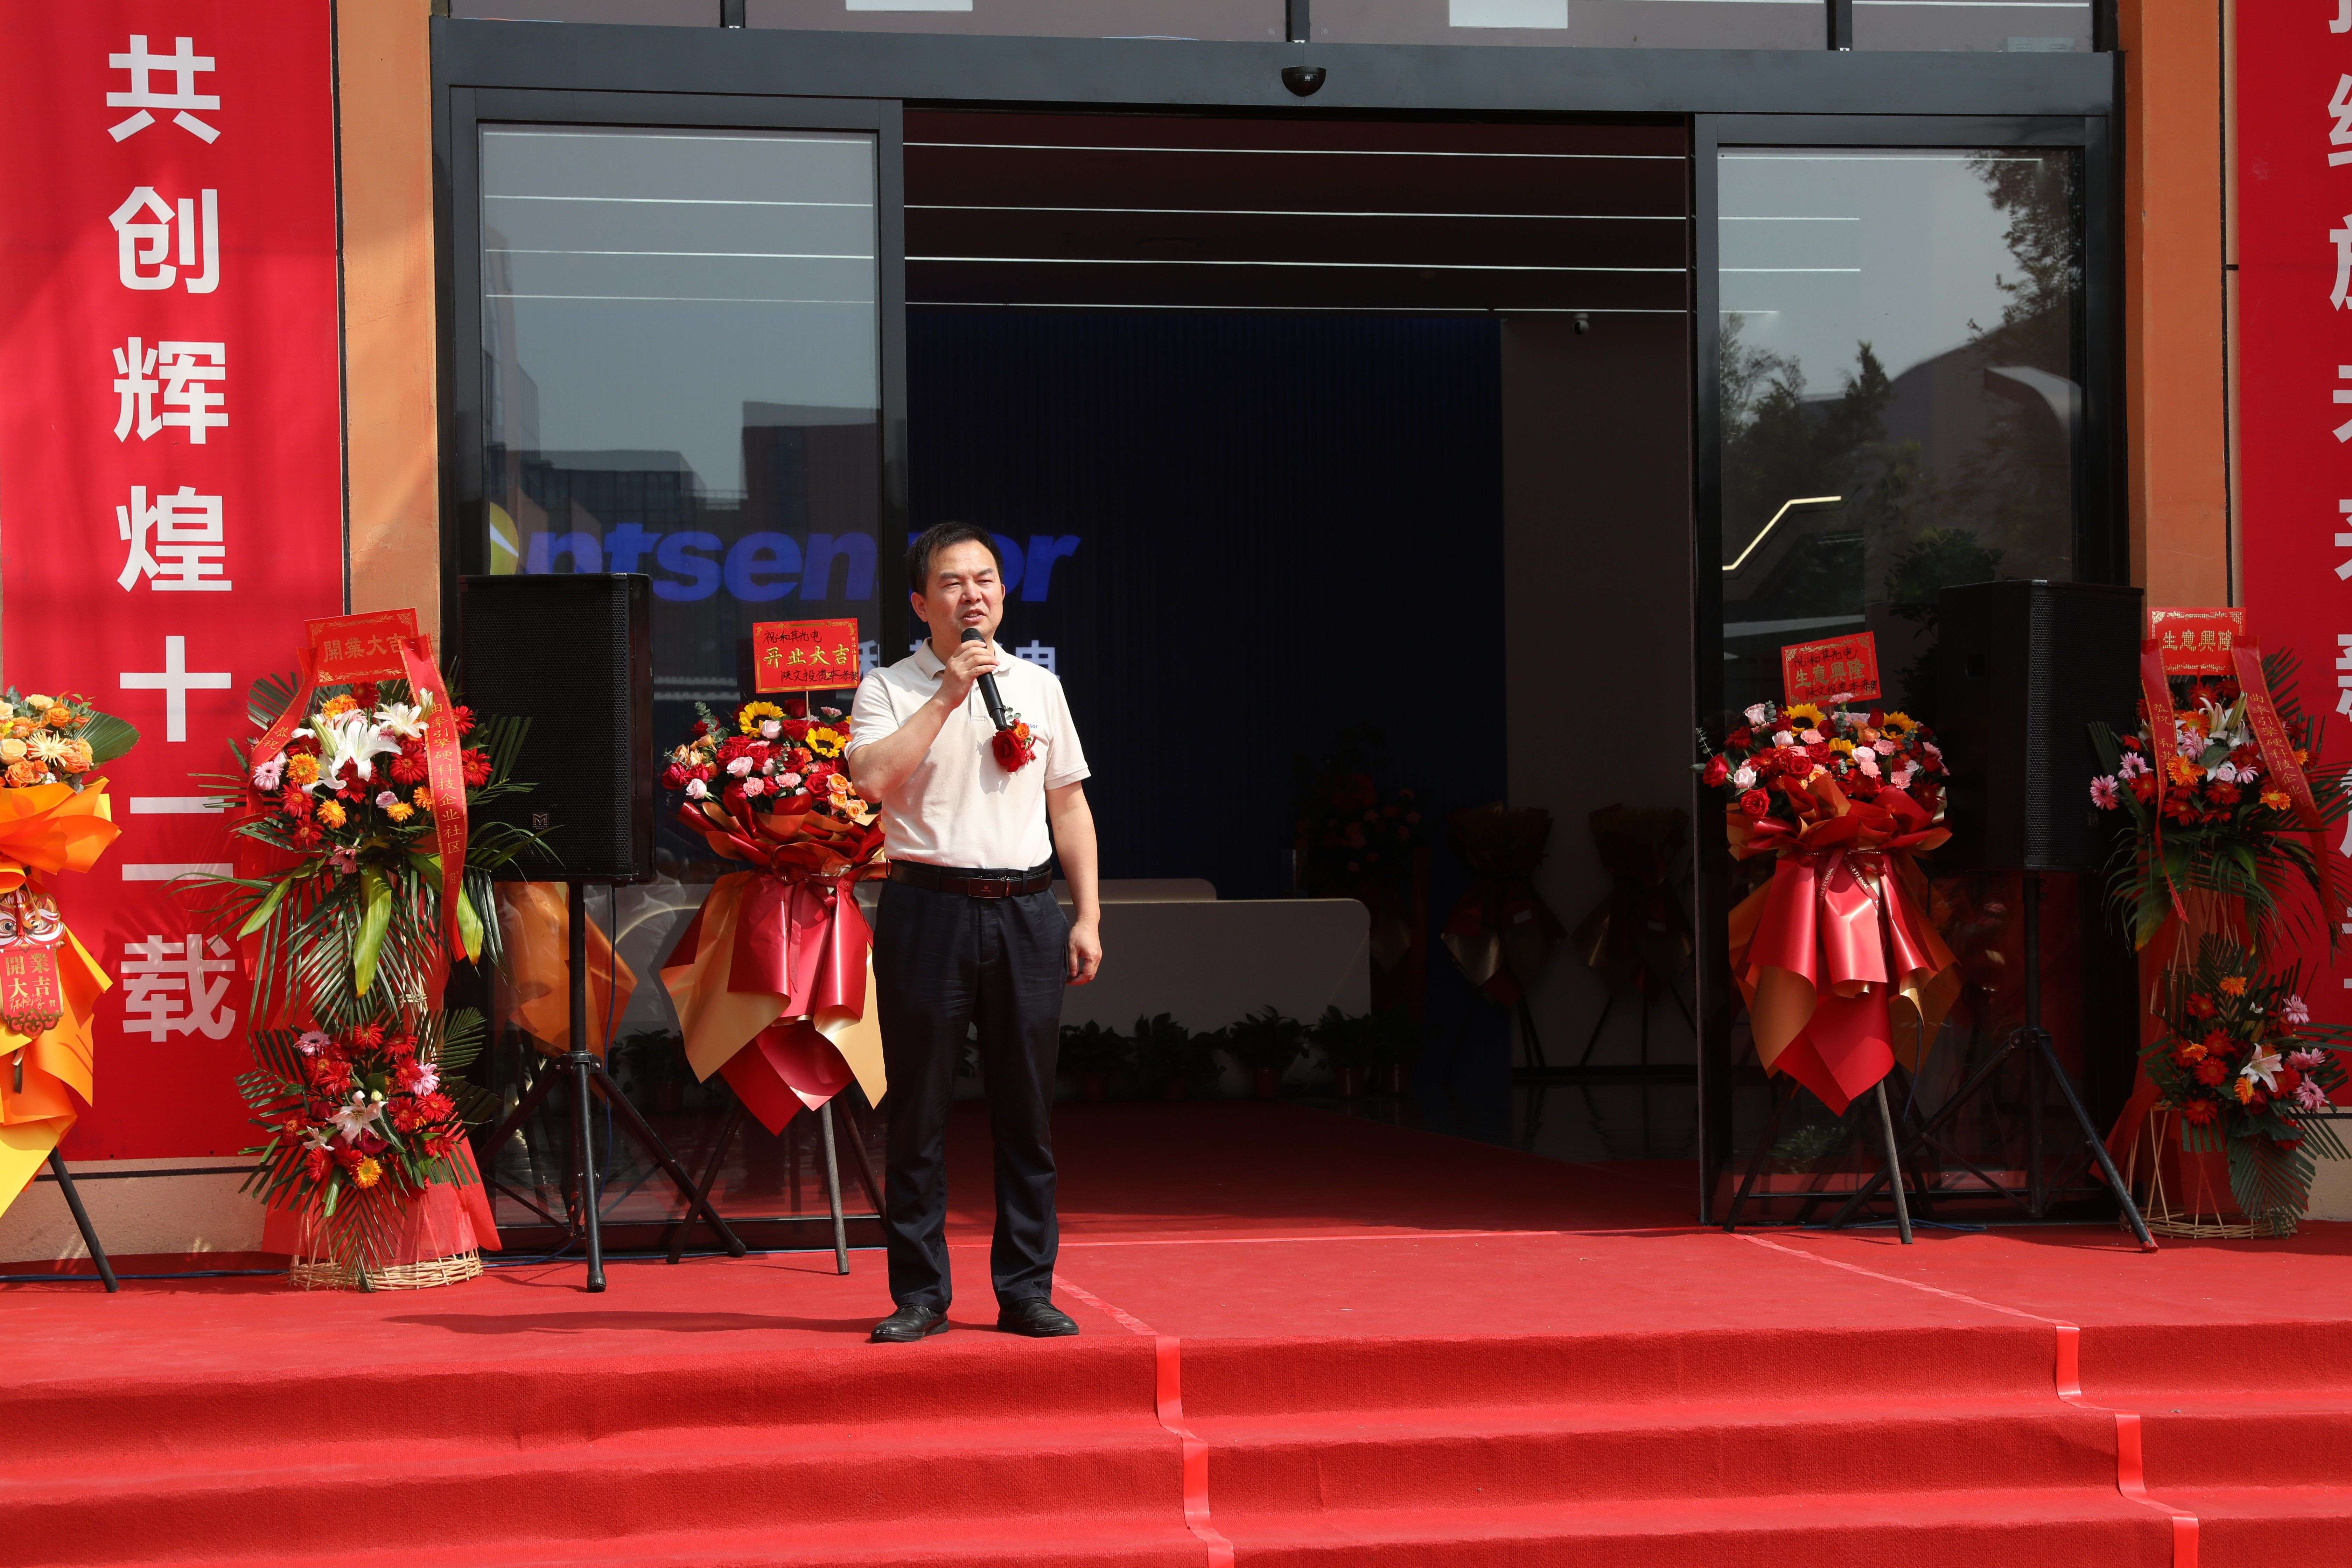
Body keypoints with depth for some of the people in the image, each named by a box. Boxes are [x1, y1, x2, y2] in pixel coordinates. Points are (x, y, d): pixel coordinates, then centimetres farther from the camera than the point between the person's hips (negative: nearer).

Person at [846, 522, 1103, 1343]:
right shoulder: (889, 690, 2)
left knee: (1026, 1106, 4)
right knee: (920, 1110, 0)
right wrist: (948, 695, -16)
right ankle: (919, 1294, 7)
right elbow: (870, 776, -16)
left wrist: (1087, 916, 10)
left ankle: (1026, 1289, 12)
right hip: (930, 906, -3)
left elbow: (1069, 805, 16)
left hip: (1026, 911, 3)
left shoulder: (1039, 687, 14)